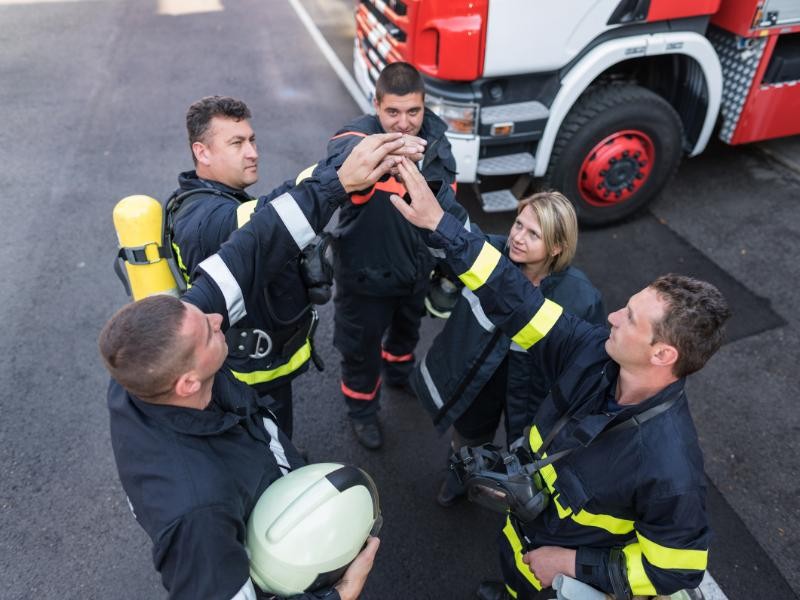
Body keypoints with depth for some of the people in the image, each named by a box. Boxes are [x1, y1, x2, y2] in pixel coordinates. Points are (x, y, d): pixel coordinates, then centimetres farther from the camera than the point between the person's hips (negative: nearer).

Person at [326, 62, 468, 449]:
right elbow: (342, 167, -55)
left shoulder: (435, 135, -10)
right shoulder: (358, 137, -28)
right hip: (366, 272, -5)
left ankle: (399, 374, 64)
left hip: (417, 264, 5)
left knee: (408, 327, 31)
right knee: (361, 346, 15)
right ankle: (362, 410, 45)